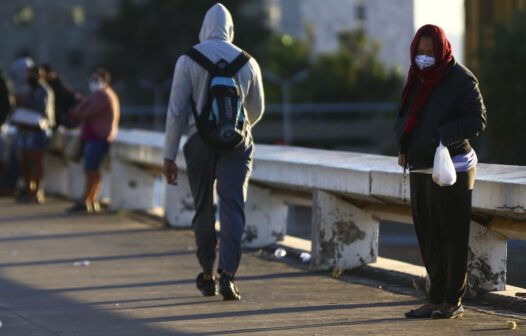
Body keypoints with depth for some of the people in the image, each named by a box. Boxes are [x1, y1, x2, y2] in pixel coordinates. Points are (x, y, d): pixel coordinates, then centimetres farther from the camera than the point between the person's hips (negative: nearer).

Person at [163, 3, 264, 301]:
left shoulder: (188, 60, -3)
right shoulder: (248, 62, 4)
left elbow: (176, 111, -6)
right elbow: (257, 110, 16)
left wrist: (170, 155, -1)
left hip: (200, 142, 0)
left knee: (204, 209, 12)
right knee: (233, 207, -4)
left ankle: (208, 277, 21)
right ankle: (228, 273, -19)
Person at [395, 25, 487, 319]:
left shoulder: (461, 79, -8)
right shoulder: (418, 79, 13)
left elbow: (478, 121, -12)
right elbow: (406, 116, 21)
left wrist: (443, 134, -25)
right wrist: (404, 134, -1)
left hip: (452, 169, -7)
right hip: (420, 169, 7)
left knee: (452, 236, -3)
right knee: (429, 236, 9)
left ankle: (454, 302, 2)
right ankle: (437, 299, 15)